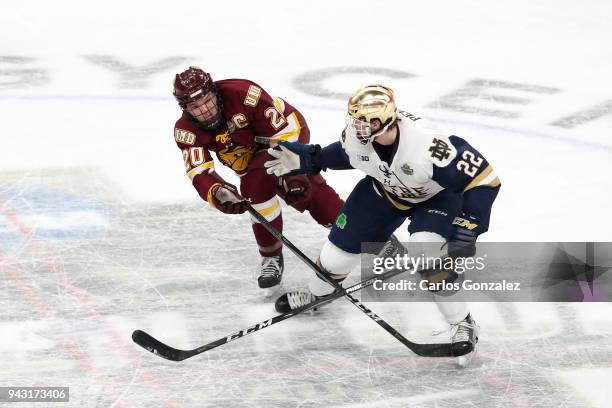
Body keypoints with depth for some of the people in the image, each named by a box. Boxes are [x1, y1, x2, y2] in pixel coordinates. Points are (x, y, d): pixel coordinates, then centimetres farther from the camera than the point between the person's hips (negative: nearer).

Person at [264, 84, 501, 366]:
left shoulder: (429, 145, -44)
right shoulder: (355, 134, -26)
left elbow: (483, 178, -38)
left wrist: (468, 227, -41)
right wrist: (304, 160, -6)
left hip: (436, 196, -5)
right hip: (385, 189, 5)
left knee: (430, 257, -30)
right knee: (342, 244, 6)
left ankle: (462, 325, -10)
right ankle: (316, 292, 40)